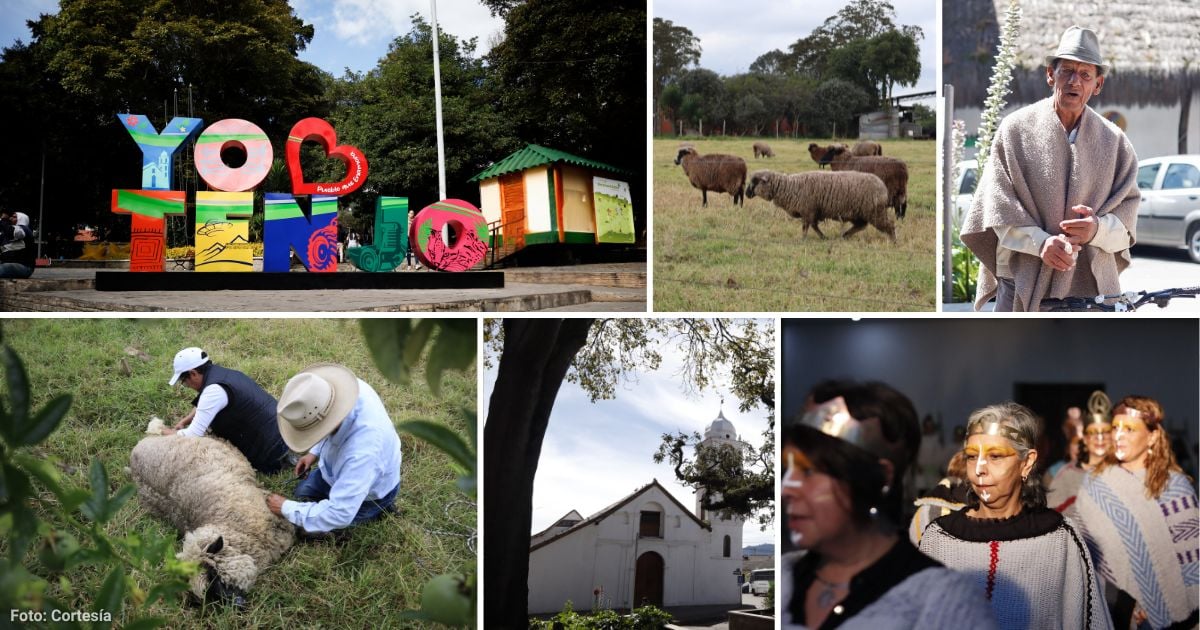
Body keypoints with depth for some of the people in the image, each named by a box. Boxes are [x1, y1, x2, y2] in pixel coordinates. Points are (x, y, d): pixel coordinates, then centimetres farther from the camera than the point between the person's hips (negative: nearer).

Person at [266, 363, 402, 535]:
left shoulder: (363, 450, -49)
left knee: (306, 527, -1)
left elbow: (338, 514, -42)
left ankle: (376, 507, 9)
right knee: (302, 494, 21)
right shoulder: (331, 387, -29)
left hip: (367, 493, -7)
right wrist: (315, 452, -1)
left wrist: (286, 508, -30)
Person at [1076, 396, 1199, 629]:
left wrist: (1156, 602, -14)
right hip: (1105, 598, 3)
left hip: (1160, 607, -3)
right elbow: (1082, 537, 8)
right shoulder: (1095, 480, 2)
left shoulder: (1174, 485, -8)